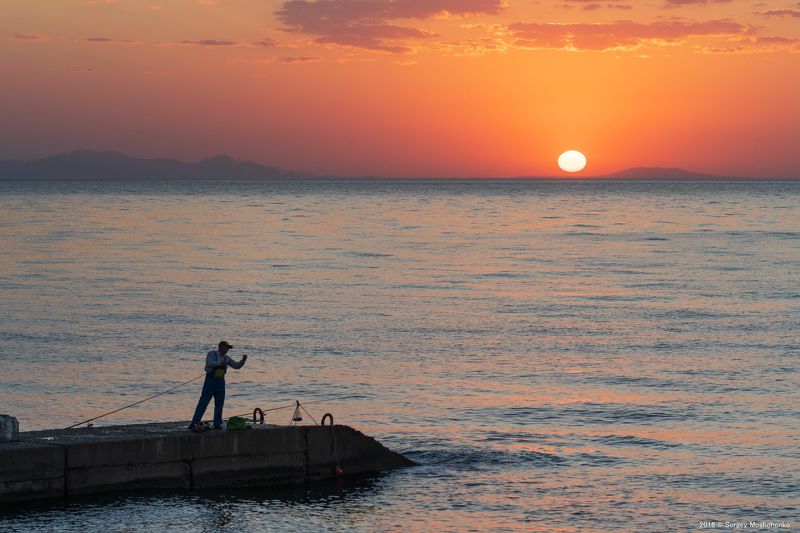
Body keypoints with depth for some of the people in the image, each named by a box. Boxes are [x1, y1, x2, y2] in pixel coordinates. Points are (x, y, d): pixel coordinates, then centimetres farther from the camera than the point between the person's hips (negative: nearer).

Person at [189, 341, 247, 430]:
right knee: (203, 402, -9)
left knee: (219, 403, 3)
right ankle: (194, 423, -10)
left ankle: (217, 424, 8)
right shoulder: (212, 354, -5)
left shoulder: (226, 358, 13)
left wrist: (243, 360, -2)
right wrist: (220, 363, -23)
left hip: (221, 381, 6)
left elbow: (237, 366, 15)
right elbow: (209, 363, -23)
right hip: (210, 379, -6)